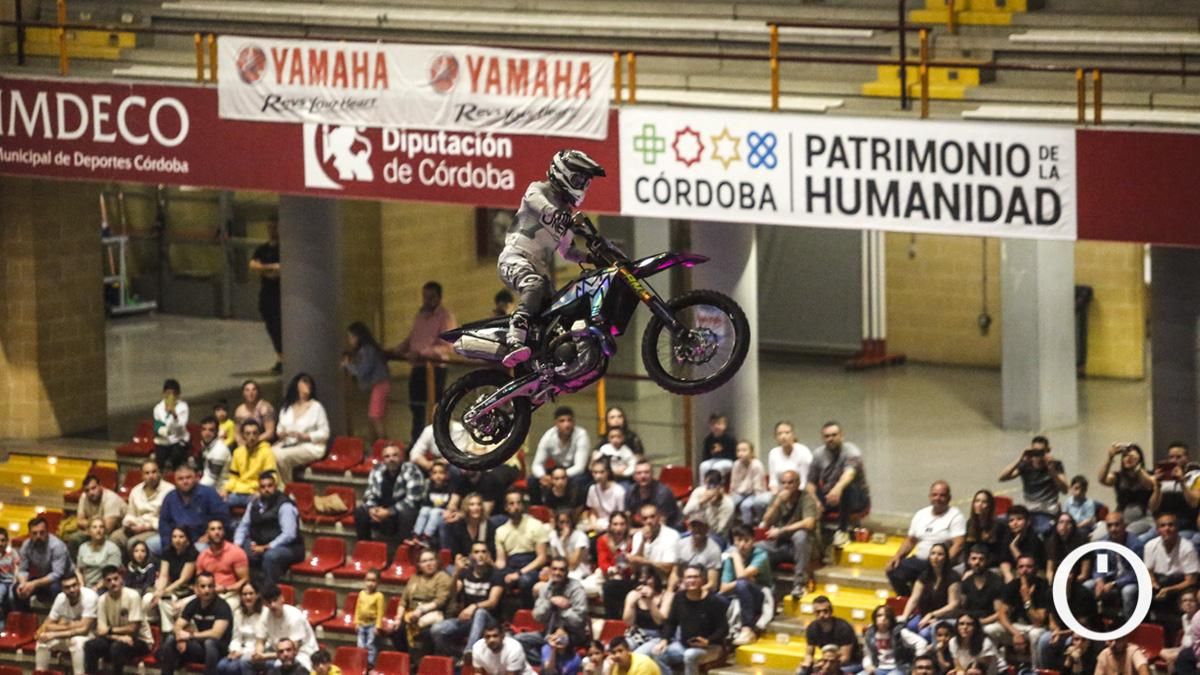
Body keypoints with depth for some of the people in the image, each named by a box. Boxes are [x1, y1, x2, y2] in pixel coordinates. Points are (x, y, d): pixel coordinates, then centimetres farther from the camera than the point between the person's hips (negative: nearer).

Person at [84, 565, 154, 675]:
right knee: (90, 646, -19)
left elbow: (133, 629, -19)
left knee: (117, 647, -35)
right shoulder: (102, 600, -6)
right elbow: (101, 631, -10)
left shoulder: (132, 596, -19)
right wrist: (119, 637, -27)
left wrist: (110, 630, -10)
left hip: (140, 640, -5)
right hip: (116, 638, 5)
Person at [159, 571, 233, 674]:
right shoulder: (193, 604, 2)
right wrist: (181, 637, -24)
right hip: (200, 647, 5)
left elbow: (216, 634, -27)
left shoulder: (221, 606, -16)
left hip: (218, 649, -5)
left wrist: (191, 635, -21)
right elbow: (178, 626, 0)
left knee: (209, 642, -37)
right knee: (170, 639, -12)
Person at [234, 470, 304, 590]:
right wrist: (237, 544, -7)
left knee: (270, 556, -39)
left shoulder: (285, 506, -14)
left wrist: (266, 548, -27)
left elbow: (289, 534, -23)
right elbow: (243, 526, 13)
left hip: (288, 548, -7)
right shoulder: (255, 504, 8)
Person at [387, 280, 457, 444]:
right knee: (416, 408, 10)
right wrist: (394, 351, 10)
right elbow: (410, 340, 25)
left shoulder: (446, 317, -6)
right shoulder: (420, 315, 17)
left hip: (435, 369, -7)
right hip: (417, 368, 7)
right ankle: (415, 446, 17)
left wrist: (421, 353, -27)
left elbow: (445, 347, -16)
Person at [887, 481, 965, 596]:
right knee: (893, 571, -15)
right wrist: (897, 556, 6)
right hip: (919, 560, 6)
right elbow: (910, 540, 23)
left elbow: (958, 544, -12)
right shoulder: (921, 514, 17)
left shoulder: (955, 516, -2)